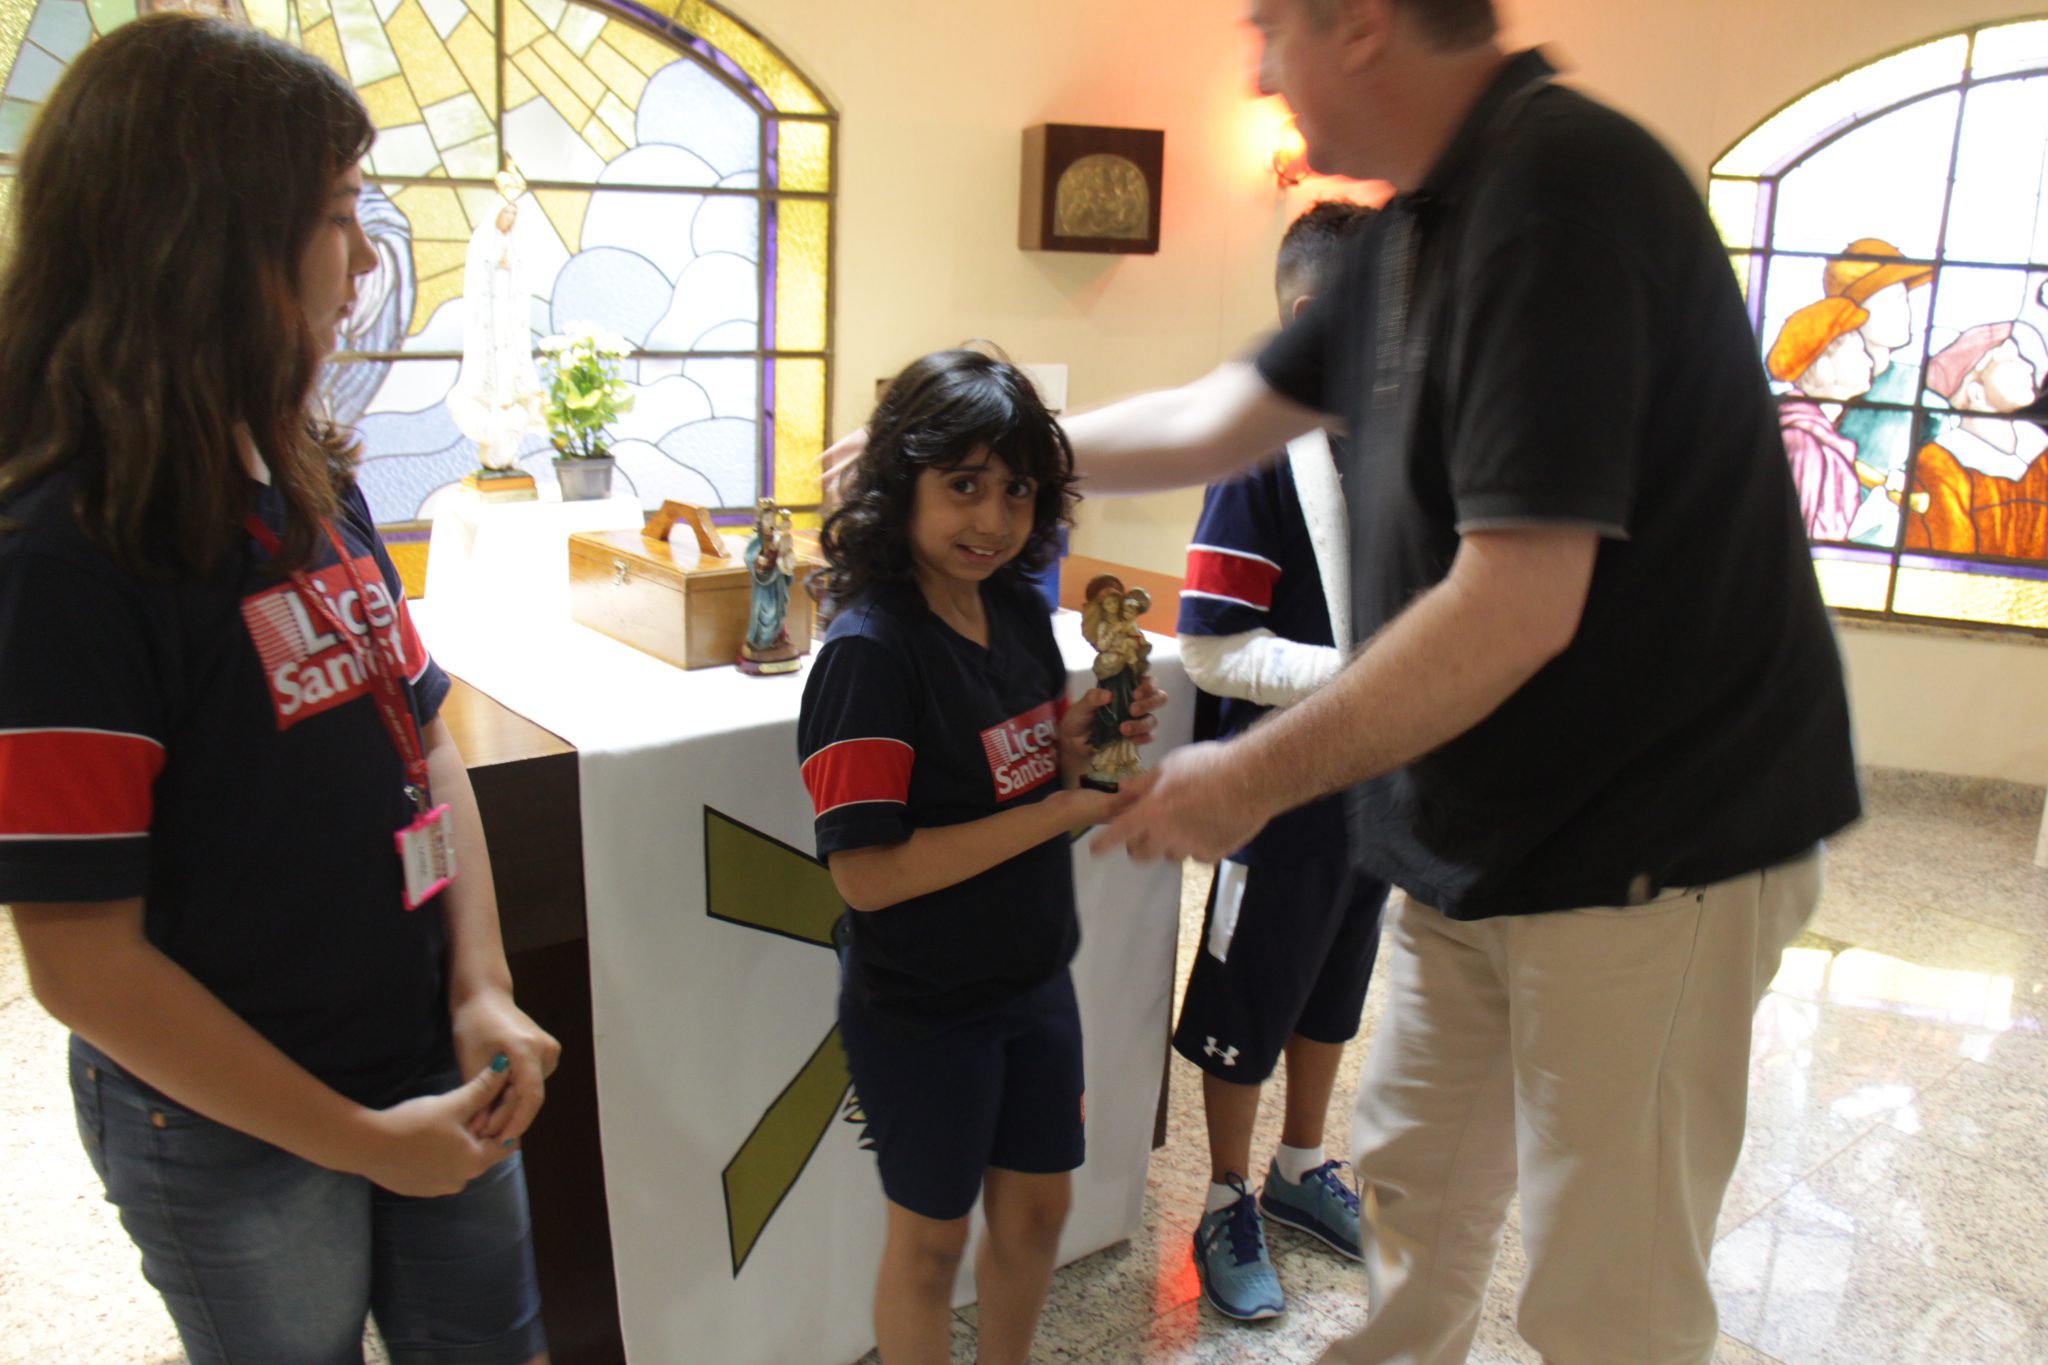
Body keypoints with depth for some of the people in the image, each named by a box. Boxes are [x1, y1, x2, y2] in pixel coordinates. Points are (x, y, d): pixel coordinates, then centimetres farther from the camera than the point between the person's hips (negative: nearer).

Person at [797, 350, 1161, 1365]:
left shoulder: (1020, 613, -1)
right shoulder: (870, 651, -23)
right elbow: (865, 872, -27)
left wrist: (1081, 744, -11)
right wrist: (1062, 811, -26)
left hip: (1036, 979, 7)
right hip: (922, 1011, -7)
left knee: (1036, 1207, 23)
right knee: (932, 1236, 14)